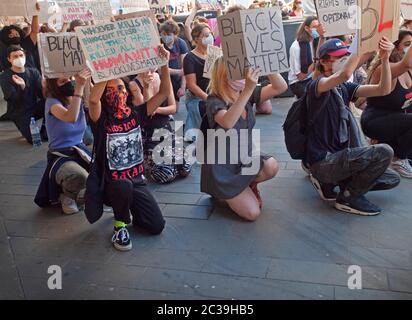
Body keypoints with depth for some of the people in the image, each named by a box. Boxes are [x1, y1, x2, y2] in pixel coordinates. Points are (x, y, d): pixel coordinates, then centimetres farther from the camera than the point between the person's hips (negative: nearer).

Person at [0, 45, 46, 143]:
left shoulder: (33, 72, 1)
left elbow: (41, 93, -9)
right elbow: (14, 99, -20)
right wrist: (22, 87, -39)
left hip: (34, 107, 4)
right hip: (19, 113, -4)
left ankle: (45, 129, -6)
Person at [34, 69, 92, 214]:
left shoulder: (81, 99, 4)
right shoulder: (52, 102, -15)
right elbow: (71, 118, -34)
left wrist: (87, 83, -20)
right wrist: (79, 87, -37)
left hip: (80, 151, 5)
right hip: (60, 156, -5)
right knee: (81, 179, -38)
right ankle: (65, 194, 3)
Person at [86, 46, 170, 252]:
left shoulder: (136, 114, -1)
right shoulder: (101, 119, -11)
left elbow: (164, 93, -6)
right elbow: (93, 99, -34)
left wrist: (164, 65, -18)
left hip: (137, 180, 4)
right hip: (110, 183, -4)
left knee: (157, 226, -6)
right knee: (124, 185, -40)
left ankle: (127, 207, 26)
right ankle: (120, 224, -7)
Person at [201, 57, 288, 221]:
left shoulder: (247, 94, -2)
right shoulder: (215, 100, -20)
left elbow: (281, 87, -11)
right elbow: (227, 123, -43)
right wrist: (248, 89, -49)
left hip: (245, 158, 6)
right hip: (222, 167, -6)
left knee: (271, 167, -24)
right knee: (252, 213, -12)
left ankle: (249, 184, 8)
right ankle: (222, 193, 16)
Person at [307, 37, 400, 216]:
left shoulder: (344, 88, 10)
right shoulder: (316, 86, -12)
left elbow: (383, 90, -1)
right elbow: (344, 74, -34)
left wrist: (385, 59, -14)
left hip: (338, 157, 8)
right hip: (323, 161, -8)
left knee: (392, 179, 12)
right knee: (384, 152, -21)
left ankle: (330, 182, 12)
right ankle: (347, 198, -4)